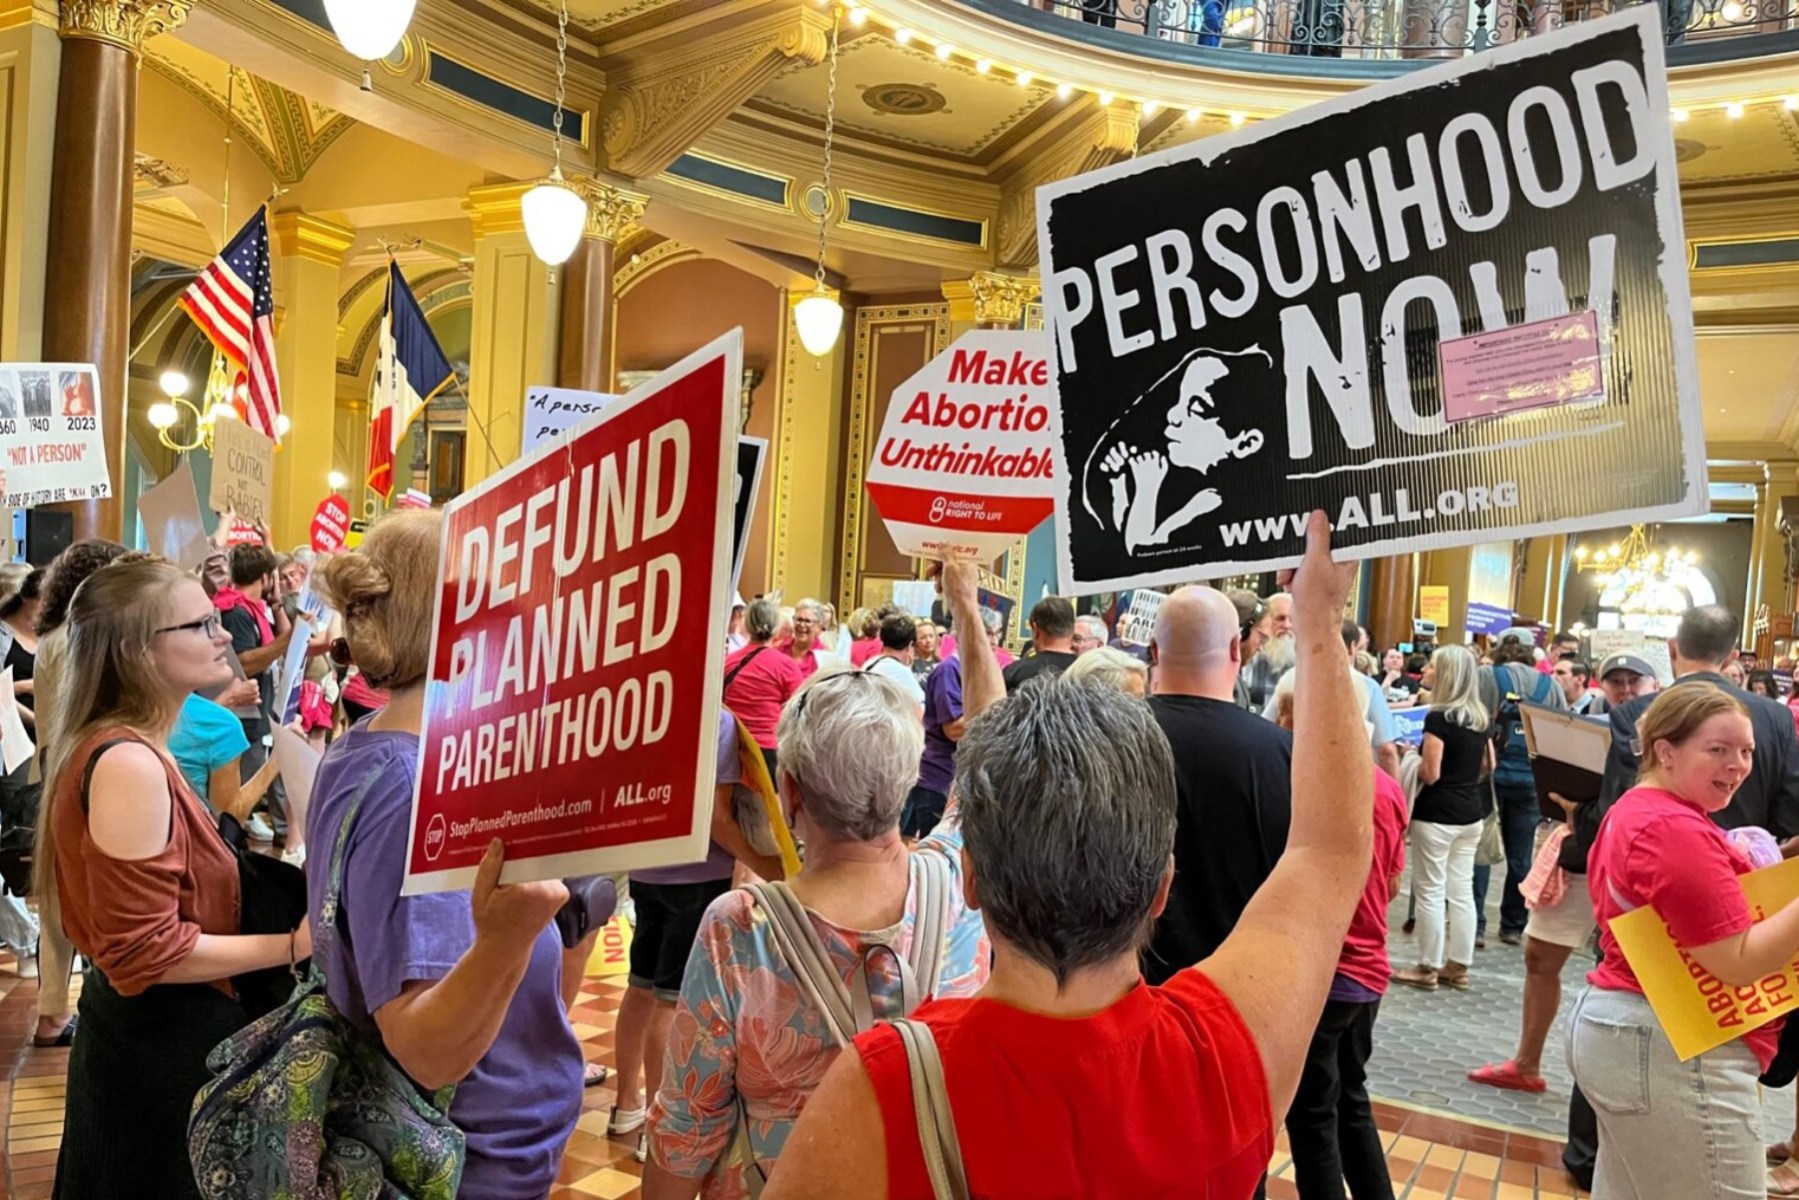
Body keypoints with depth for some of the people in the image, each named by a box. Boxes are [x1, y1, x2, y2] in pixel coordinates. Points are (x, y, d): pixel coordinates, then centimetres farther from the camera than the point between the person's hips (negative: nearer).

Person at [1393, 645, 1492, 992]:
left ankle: (1428, 968, 8)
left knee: (1431, 891, 1)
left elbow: (1430, 774, -18)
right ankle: (1458, 967, 18)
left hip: (1437, 814, -8)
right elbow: (1487, 765, 18)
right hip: (1471, 813, 8)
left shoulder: (1439, 717, -17)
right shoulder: (1480, 717, 7)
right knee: (1461, 890, 11)